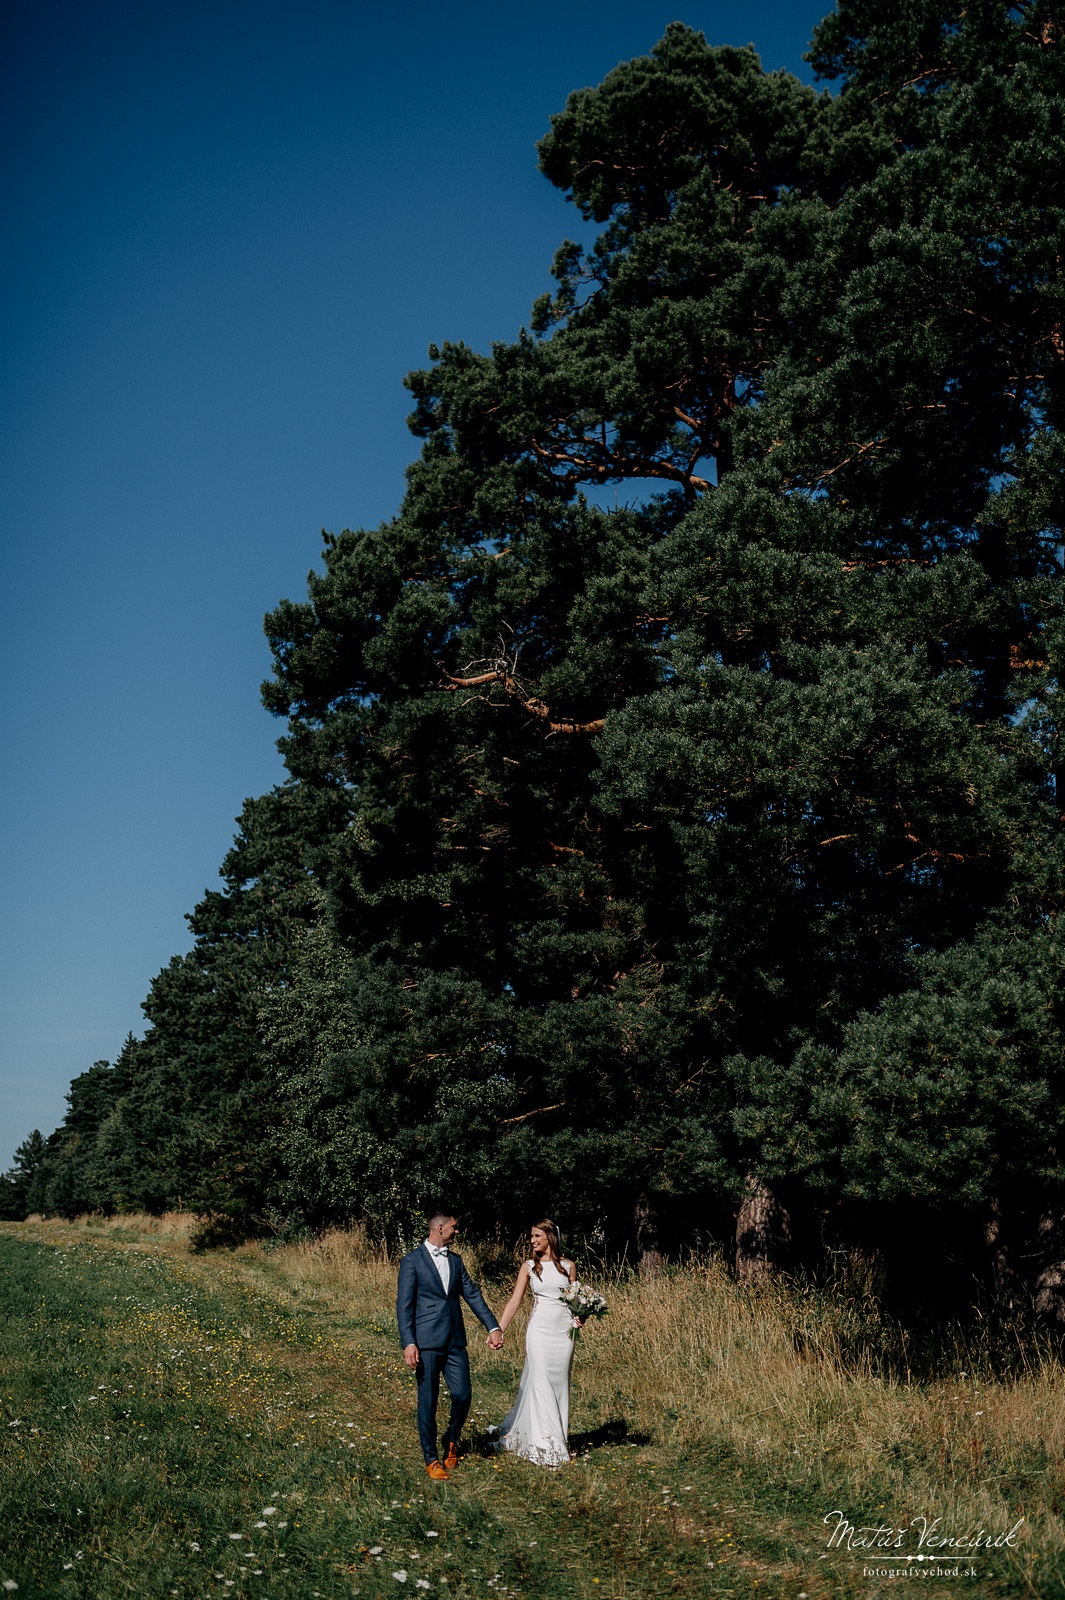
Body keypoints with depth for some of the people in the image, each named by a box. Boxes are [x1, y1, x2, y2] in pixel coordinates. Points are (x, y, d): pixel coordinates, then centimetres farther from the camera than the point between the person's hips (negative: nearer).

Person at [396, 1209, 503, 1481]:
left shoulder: (455, 1261, 14)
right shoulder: (412, 1261, -4)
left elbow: (473, 1294, 11)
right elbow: (404, 1305, -7)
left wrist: (493, 1327, 3)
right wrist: (408, 1343, -16)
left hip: (455, 1341, 5)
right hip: (427, 1343, -5)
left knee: (463, 1395, 0)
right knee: (428, 1400, 2)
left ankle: (451, 1441, 27)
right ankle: (431, 1458, 15)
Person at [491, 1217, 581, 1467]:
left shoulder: (568, 1266, 5)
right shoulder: (529, 1266, 3)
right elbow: (514, 1301, 0)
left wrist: (579, 1317, -8)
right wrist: (498, 1330, -8)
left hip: (564, 1331, 1)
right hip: (540, 1329, -1)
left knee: (559, 1383, 7)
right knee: (541, 1383, -5)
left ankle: (559, 1437, 20)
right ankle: (546, 1445, 1)